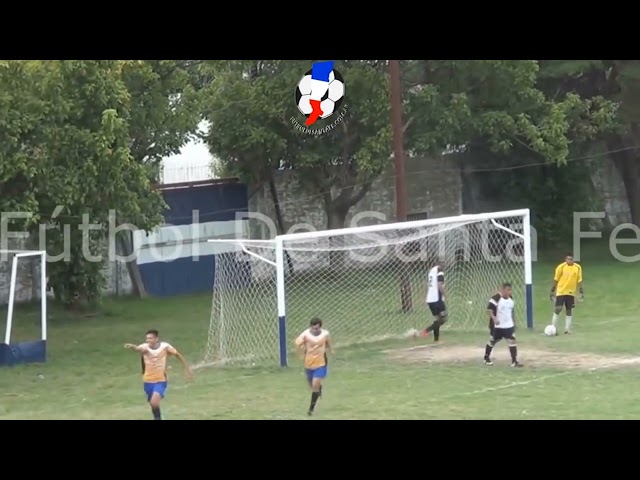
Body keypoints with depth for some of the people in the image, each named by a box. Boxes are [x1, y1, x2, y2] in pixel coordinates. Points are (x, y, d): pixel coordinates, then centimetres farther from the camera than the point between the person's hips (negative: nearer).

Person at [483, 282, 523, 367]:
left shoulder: (510, 298, 4)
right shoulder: (496, 298, -19)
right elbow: (489, 310, -21)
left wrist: (514, 321, 21)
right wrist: (494, 319, -34)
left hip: (509, 325, 5)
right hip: (497, 326, -5)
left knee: (512, 341, -6)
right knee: (492, 341, 11)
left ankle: (514, 361, -3)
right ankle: (486, 358, 33)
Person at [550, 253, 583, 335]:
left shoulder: (578, 268, -1)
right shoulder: (561, 267, -10)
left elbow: (579, 281, 6)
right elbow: (556, 280, -3)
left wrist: (581, 292, 3)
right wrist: (552, 291, -2)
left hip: (571, 293, 3)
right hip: (561, 292, -3)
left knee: (569, 311, 6)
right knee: (558, 309, -8)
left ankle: (567, 329, 12)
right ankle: (554, 329, -1)